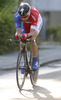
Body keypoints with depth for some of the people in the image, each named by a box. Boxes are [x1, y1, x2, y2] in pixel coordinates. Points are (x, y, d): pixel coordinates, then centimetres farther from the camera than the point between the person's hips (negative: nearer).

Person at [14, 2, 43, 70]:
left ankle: (35, 61, -10)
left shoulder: (34, 15, -44)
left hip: (37, 22, -3)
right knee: (22, 44, -11)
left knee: (32, 40, -26)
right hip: (26, 24, 3)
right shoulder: (17, 16, -35)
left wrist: (27, 35, -68)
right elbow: (18, 30, -35)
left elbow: (32, 32, -46)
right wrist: (17, 34, -59)